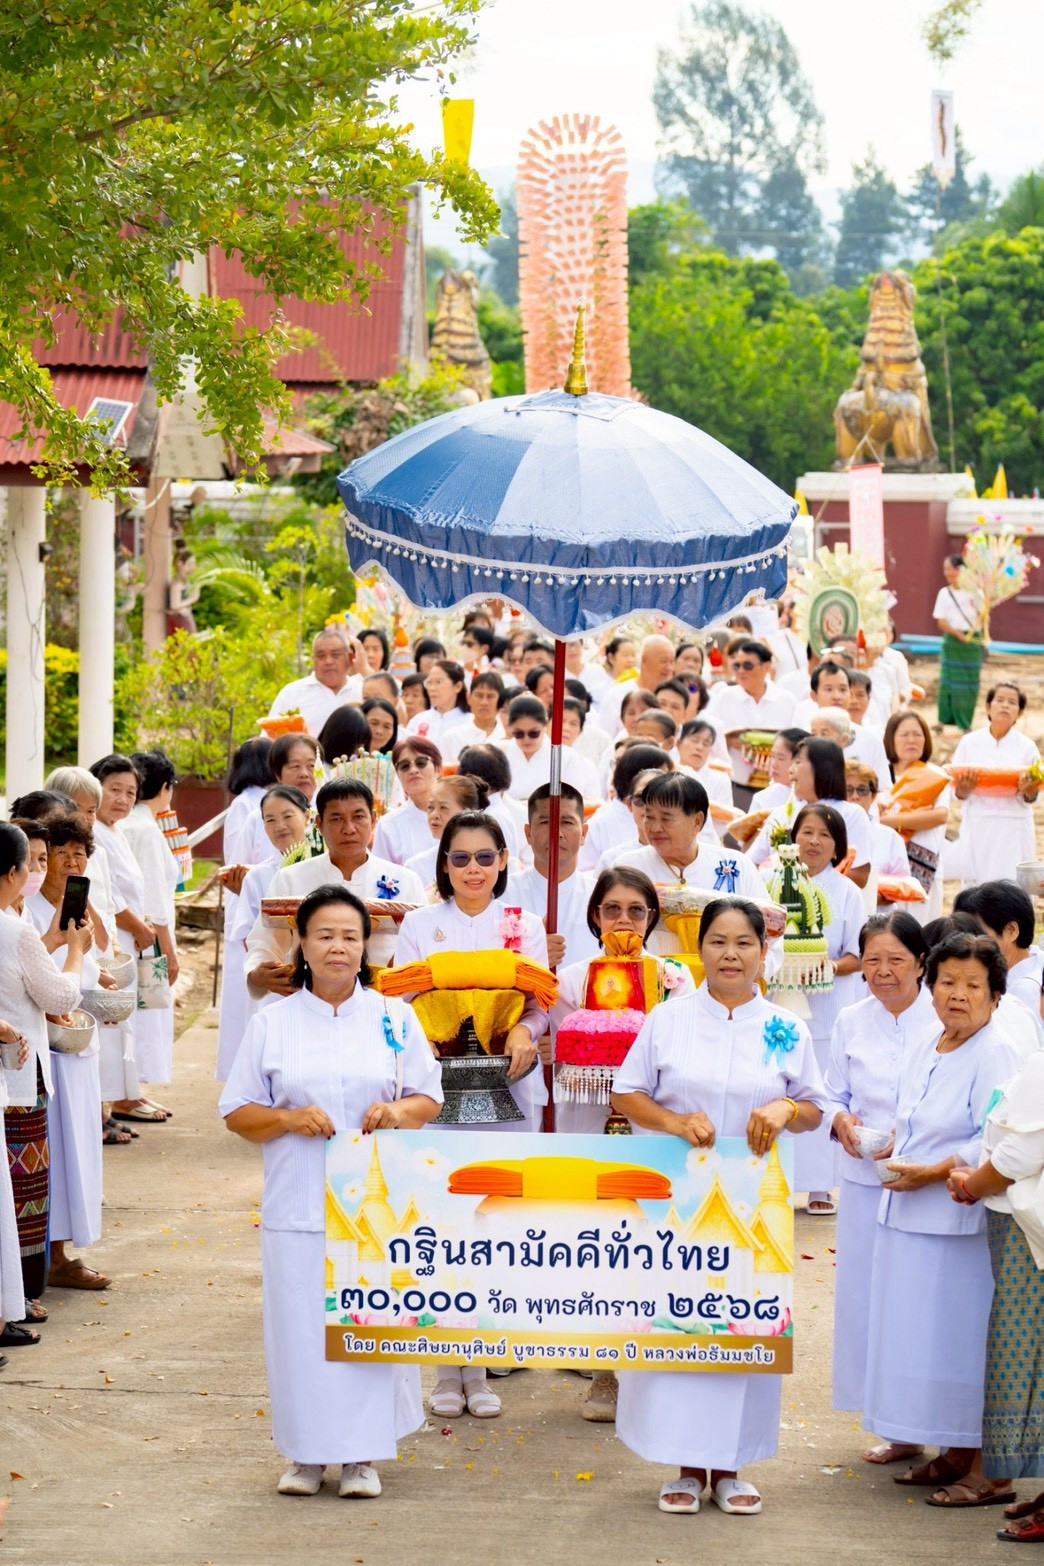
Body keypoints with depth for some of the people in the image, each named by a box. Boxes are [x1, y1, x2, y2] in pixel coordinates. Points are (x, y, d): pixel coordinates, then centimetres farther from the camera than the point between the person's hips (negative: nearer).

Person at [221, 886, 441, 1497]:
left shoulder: (395, 1018, 8)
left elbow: (430, 1100, 10)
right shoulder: (272, 1023, 7)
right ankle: (307, 1452, 11)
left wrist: (399, 1111, -12)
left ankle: (362, 1453, 8)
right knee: (302, 1325, -1)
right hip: (299, 1209, 0)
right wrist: (289, 1118, -12)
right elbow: (237, 1112, 7)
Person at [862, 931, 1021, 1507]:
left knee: (967, 1341, -6)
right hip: (910, 1221, 9)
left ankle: (989, 1471, 1)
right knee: (924, 1340, 12)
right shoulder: (928, 1053, 15)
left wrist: (931, 1173, -19)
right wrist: (896, 1149, 8)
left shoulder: (996, 1056, -12)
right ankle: (954, 1455, 23)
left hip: (964, 1225, -9)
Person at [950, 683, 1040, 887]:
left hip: (1014, 829, -1)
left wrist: (1028, 790, -20)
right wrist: (965, 788, -18)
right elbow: (959, 793, 4)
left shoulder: (1027, 747, 2)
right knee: (976, 885, 1)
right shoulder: (969, 743, 4)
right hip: (978, 828, 1)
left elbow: (1031, 798, 2)